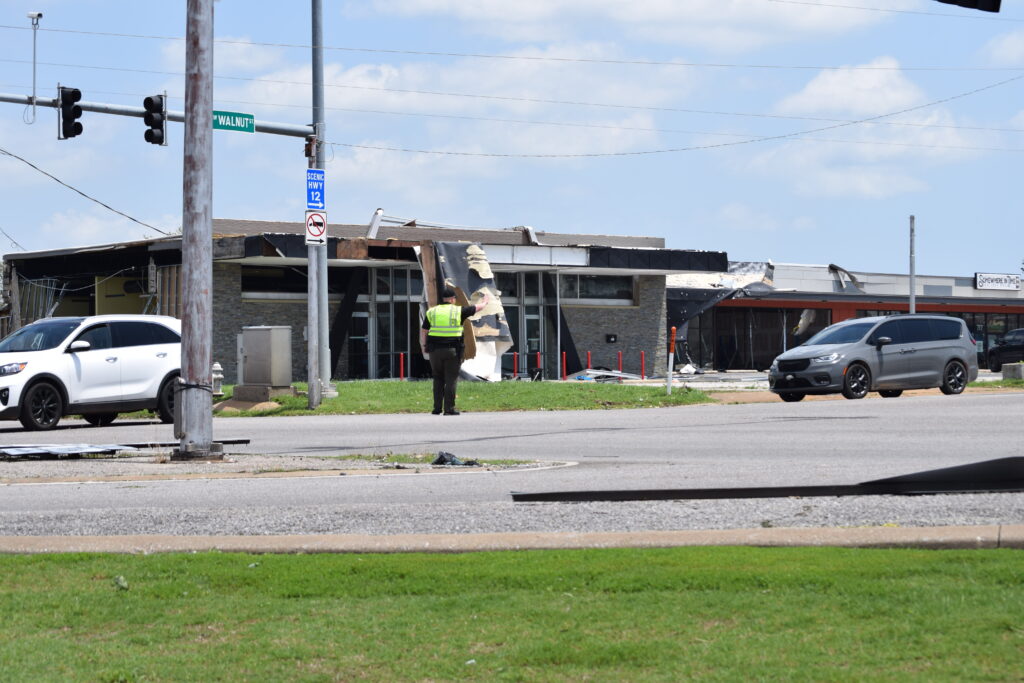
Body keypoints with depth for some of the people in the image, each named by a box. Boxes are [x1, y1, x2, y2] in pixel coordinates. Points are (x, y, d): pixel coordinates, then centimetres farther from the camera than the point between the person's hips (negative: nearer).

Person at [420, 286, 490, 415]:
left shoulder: (431, 312, 7)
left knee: (438, 379, 12)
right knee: (451, 379, 1)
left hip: (435, 350, 3)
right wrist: (485, 300, 31)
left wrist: (424, 346, 16)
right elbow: (478, 308, 12)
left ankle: (437, 408, 8)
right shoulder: (458, 311, 0)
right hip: (452, 350, -3)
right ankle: (449, 408, -4)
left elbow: (423, 331, 8)